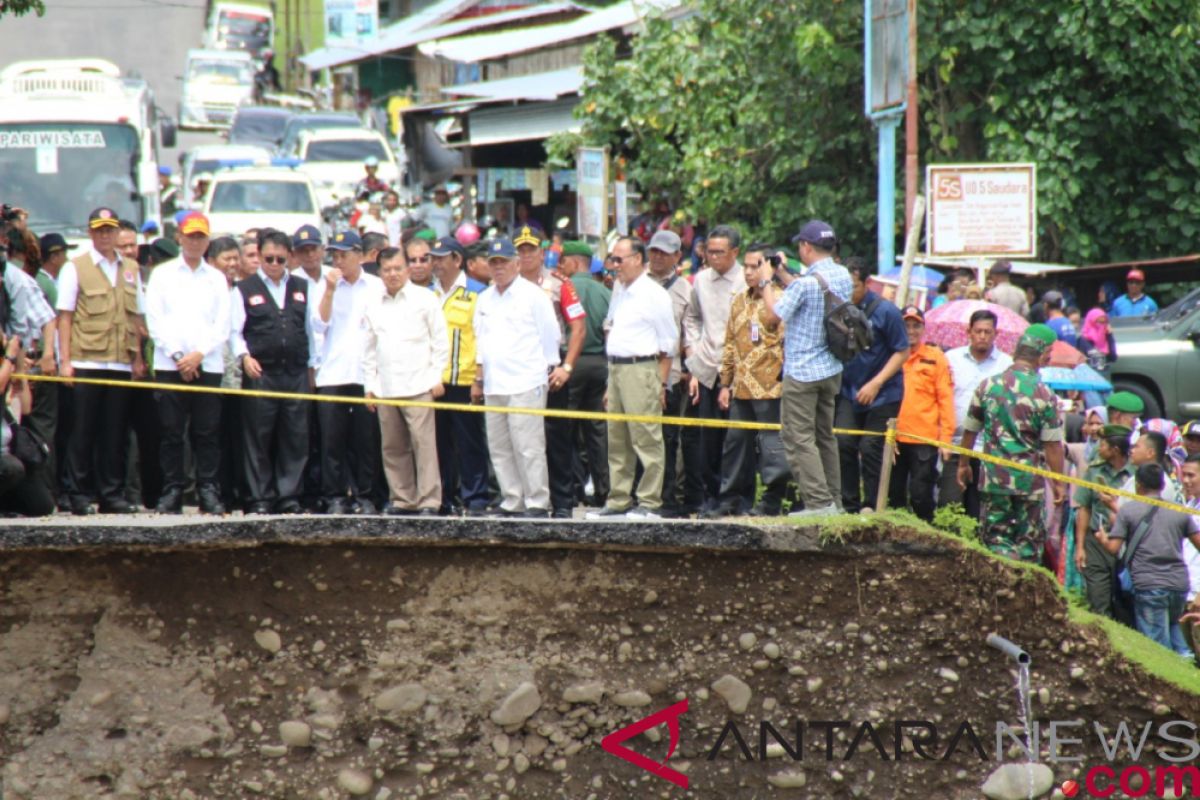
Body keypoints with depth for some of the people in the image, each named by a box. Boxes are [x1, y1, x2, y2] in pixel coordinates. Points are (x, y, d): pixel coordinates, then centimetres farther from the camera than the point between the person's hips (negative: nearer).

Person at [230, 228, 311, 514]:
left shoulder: (302, 288, 15)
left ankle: (289, 496, 7)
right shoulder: (244, 290, 6)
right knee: (259, 438, -1)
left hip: (296, 373, 3)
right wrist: (245, 356, -17)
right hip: (260, 373, -3)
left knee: (295, 437, 1)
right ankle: (260, 498, 3)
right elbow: (234, 331, 0)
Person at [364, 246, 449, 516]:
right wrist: (370, 384, 13)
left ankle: (429, 501, -10)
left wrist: (436, 378, -3)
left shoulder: (425, 299, 3)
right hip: (385, 389, 5)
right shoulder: (374, 306, 15)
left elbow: (440, 341, 3)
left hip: (418, 385, -5)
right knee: (392, 447, 5)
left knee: (423, 443, -10)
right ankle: (402, 499, 12)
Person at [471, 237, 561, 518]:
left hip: (525, 385, -7)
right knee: (499, 449, 6)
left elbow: (550, 336, 0)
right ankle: (511, 503, 11)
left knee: (528, 447, -10)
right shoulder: (485, 299, 18)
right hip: (494, 386, 7)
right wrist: (479, 378, 20)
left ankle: (537, 503, -7)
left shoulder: (533, 295, -2)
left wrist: (547, 370, 1)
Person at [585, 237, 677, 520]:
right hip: (616, 369, 9)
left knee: (646, 438, -6)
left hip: (641, 368, -9)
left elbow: (668, 343, -7)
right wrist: (611, 379, 15)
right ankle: (618, 501, 17)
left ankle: (650, 503, -4)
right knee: (617, 441, 11)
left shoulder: (653, 294, -7)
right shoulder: (619, 292, 16)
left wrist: (661, 383, -12)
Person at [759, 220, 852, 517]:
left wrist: (766, 282, 1)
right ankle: (834, 499, 19)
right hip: (832, 370, 8)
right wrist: (781, 274, 18)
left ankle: (819, 501, -10)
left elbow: (774, 313, -11)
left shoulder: (807, 283, -22)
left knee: (799, 438, -4)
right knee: (825, 436, 17)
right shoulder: (843, 276, 4)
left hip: (802, 373, -8)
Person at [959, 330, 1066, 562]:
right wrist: (1057, 482, 1)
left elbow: (969, 430, 9)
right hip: (1029, 480, -2)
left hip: (993, 476, 2)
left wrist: (963, 464, 23)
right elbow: (1052, 444, -8)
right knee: (1030, 542, 9)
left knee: (995, 535, 6)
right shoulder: (1044, 394, -8)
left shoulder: (988, 386, 0)